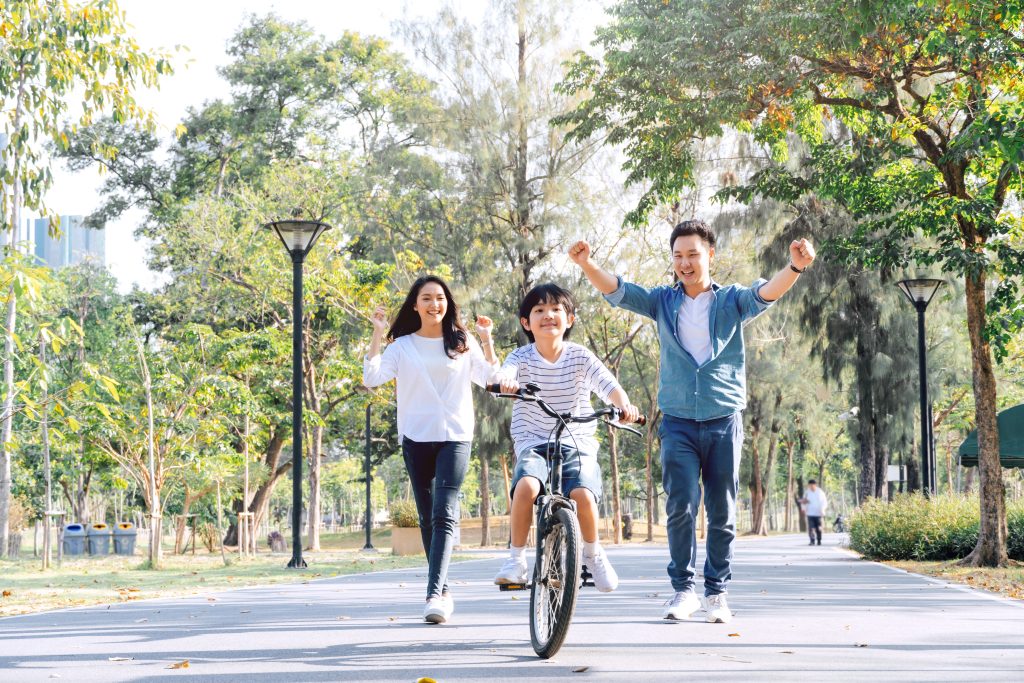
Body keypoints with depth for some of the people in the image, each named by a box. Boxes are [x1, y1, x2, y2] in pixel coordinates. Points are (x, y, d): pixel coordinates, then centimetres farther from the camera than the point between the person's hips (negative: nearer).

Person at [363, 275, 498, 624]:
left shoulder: (463, 343, 8)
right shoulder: (402, 346, 6)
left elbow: (491, 379, 3)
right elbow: (372, 378, -5)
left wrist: (487, 340, -6)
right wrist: (377, 336, -11)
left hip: (455, 437, -2)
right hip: (416, 438, 2)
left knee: (444, 514, -16)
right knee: (428, 517, 7)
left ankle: (435, 593, -26)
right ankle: (443, 591, 17)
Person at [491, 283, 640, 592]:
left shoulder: (580, 357, 2)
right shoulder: (522, 357, 1)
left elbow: (608, 384, -12)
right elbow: (504, 373, -21)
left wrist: (624, 405, -35)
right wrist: (504, 381, -47)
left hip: (577, 445, 0)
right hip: (533, 444, 0)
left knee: (583, 494, -27)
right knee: (526, 485, -32)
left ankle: (593, 553, 4)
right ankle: (516, 558, -12)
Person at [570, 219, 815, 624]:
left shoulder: (732, 300, 5)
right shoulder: (663, 301, 8)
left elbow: (768, 292, -14)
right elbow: (615, 290, -1)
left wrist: (795, 267, -35)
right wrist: (586, 264, -21)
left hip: (724, 422, 0)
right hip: (678, 422, 0)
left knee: (722, 512, 4)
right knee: (680, 505, -9)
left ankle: (716, 594, 13)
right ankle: (683, 589, 2)